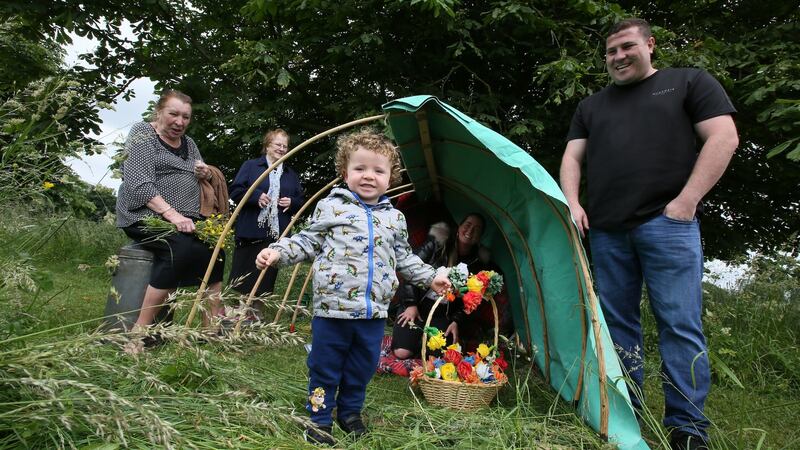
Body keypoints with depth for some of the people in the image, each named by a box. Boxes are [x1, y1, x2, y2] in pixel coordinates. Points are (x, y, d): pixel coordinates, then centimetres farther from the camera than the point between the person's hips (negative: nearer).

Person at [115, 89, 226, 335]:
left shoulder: (188, 143, 18)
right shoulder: (143, 133, -2)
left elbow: (197, 179, 31)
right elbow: (139, 183, -15)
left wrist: (205, 174, 5)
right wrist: (171, 213, -28)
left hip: (183, 218, 7)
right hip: (145, 214, -6)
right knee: (181, 247, -33)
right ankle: (141, 328, -28)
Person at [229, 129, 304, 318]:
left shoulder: (291, 175, 17)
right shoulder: (250, 166, 4)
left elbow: (300, 200, 20)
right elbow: (235, 190, -4)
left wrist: (292, 202, -2)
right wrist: (256, 196, -18)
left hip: (276, 235, 4)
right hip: (250, 233, -4)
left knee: (266, 280, 8)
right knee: (242, 277, -1)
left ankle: (258, 317, 20)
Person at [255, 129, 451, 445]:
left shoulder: (395, 218, 9)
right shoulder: (330, 206, -1)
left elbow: (404, 257, 19)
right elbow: (308, 242, 3)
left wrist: (430, 277, 17)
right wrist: (277, 252, -10)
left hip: (374, 312, 4)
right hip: (332, 308, -3)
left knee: (362, 368, 17)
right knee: (324, 368, 8)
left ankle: (350, 411, 39)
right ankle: (318, 419, 27)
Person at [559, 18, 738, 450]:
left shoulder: (689, 82, 10)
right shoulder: (591, 105, 22)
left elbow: (723, 138, -1)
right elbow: (572, 158, 18)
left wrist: (687, 200, -10)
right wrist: (572, 204, 0)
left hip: (667, 223, -4)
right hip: (606, 231, 5)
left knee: (679, 324, -5)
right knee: (617, 322, 7)